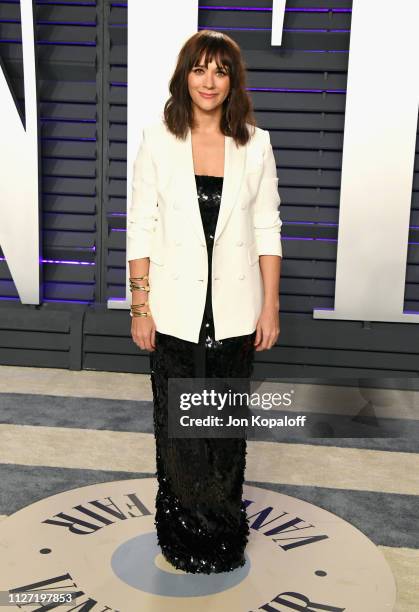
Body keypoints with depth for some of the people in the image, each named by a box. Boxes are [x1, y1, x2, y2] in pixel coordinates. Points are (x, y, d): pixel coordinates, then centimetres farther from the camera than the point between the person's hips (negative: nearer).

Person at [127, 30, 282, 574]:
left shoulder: (255, 144, 0)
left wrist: (271, 307, -1)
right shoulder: (158, 141, -2)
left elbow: (268, 230, 2)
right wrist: (140, 305, -5)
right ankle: (183, 533, 30)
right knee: (177, 427, 10)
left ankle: (224, 533, 33)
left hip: (234, 311, 1)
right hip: (176, 310, -1)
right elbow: (141, 229, -1)